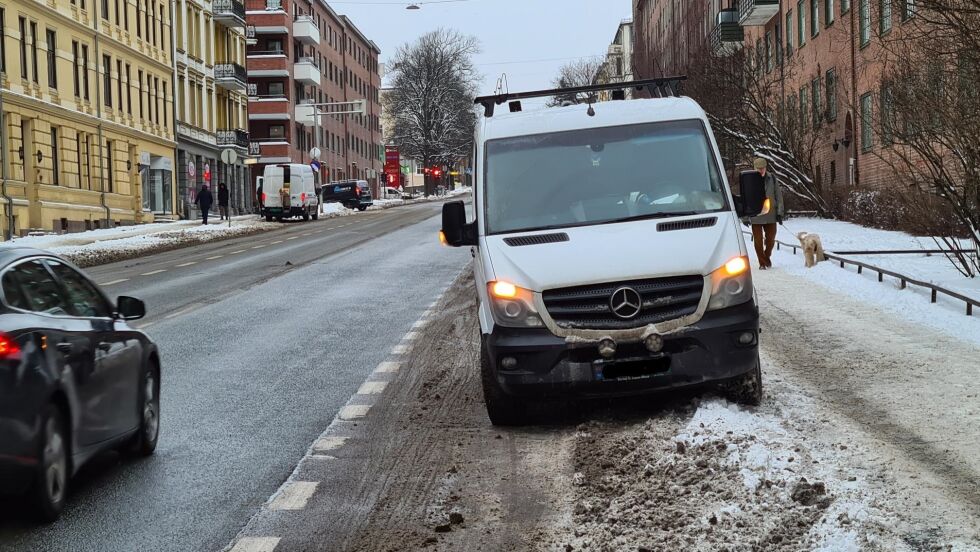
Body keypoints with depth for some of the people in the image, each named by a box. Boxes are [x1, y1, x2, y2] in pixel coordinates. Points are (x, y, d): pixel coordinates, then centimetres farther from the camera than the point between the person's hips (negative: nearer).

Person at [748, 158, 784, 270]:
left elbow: (779, 196, 6)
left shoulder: (772, 178, 1)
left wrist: (779, 212, 2)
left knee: (770, 239, 9)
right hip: (755, 216, -2)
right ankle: (762, 263, 15)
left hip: (770, 215, 2)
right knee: (758, 241, 1)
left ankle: (767, 257, 34)